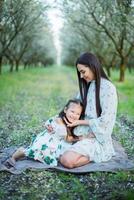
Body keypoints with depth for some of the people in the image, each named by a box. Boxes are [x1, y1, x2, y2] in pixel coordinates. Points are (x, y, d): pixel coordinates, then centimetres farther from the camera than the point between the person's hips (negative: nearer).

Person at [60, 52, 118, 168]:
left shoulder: (108, 88, -13)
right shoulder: (87, 86, 11)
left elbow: (105, 120, -17)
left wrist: (79, 122, -11)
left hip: (97, 137, -8)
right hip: (83, 133, 8)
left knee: (67, 160, -26)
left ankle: (97, 155, -3)